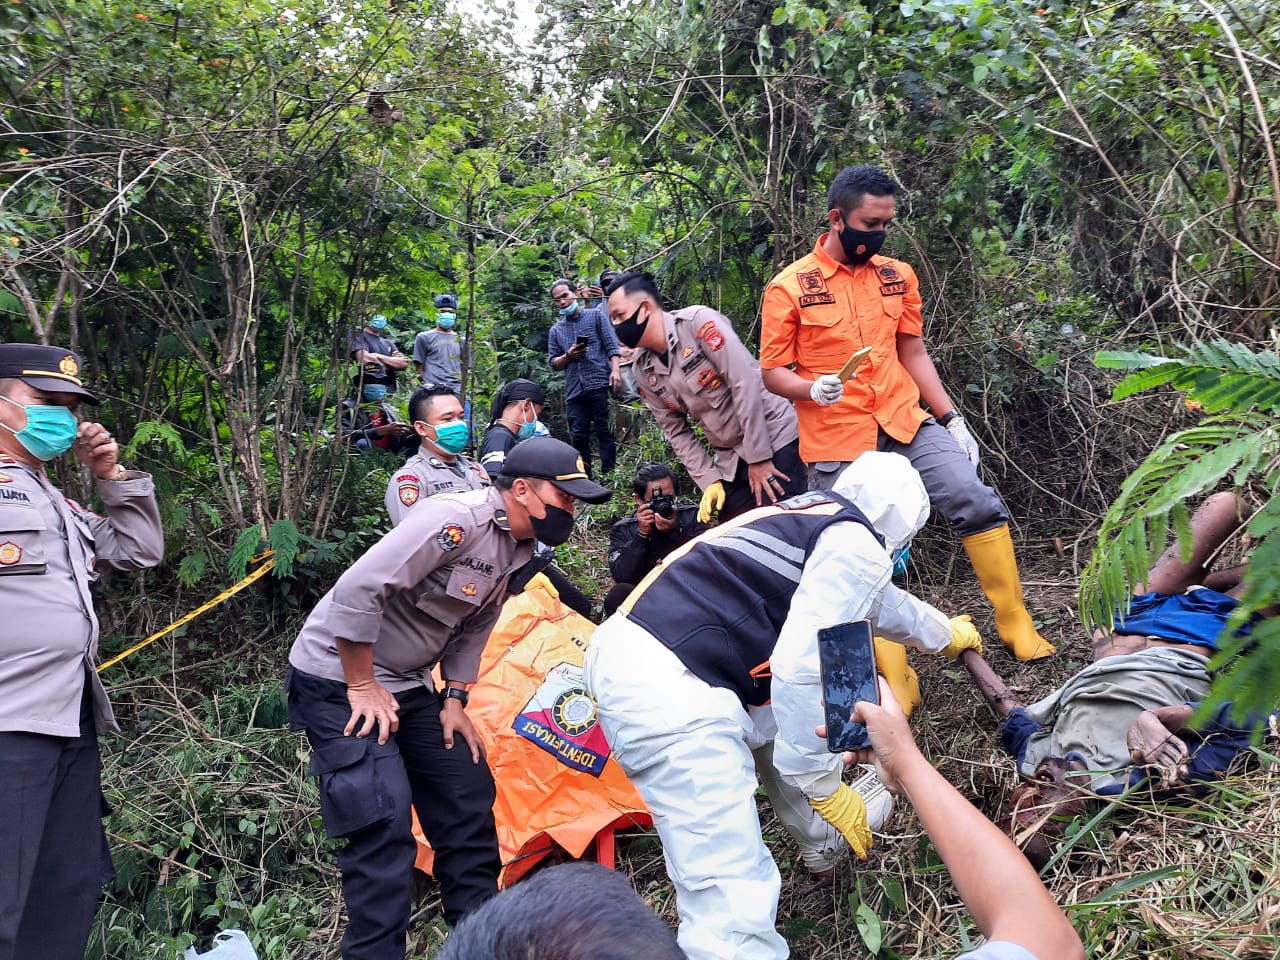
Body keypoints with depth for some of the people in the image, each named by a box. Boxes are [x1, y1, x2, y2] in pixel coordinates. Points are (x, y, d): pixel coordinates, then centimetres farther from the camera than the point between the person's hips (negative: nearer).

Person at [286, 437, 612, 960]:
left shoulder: (518, 548, 1)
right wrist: (362, 687, -21)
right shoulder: (458, 520, -28)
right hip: (337, 677, -9)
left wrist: (454, 700, 4)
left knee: (469, 797, 9)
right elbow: (357, 591, -31)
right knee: (383, 823, -16)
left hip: (410, 684, 9)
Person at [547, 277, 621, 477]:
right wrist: (568, 355, -3)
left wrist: (615, 370, -14)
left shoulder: (596, 316, 10)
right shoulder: (555, 331, 20)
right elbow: (554, 363, 17)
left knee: (604, 431, -4)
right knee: (579, 436, 1)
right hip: (574, 390, 4)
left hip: (599, 384, -4)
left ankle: (609, 474, -2)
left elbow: (611, 346, 1)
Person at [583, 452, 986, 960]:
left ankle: (822, 838, 49)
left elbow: (878, 599, 44)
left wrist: (944, 632, 61)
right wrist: (824, 785, -3)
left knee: (778, 712, 32)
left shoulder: (809, 519, 25)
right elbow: (804, 669, -14)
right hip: (667, 695, -10)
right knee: (733, 892, -11)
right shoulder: (857, 546, -2)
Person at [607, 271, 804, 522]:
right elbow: (677, 432, 7)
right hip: (730, 461, 6)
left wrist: (758, 457, -19)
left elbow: (745, 384, -21)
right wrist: (709, 480, -3)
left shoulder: (698, 322, -16)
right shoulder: (643, 371, 3)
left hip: (775, 440, -6)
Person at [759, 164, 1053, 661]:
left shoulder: (897, 276, 9)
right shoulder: (789, 287, -4)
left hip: (905, 422, 4)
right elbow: (773, 372, -2)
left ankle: (1015, 625, 7)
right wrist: (813, 389, -23)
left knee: (978, 504, -9)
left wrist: (952, 418, 10)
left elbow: (913, 353, 16)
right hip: (836, 440, -4)